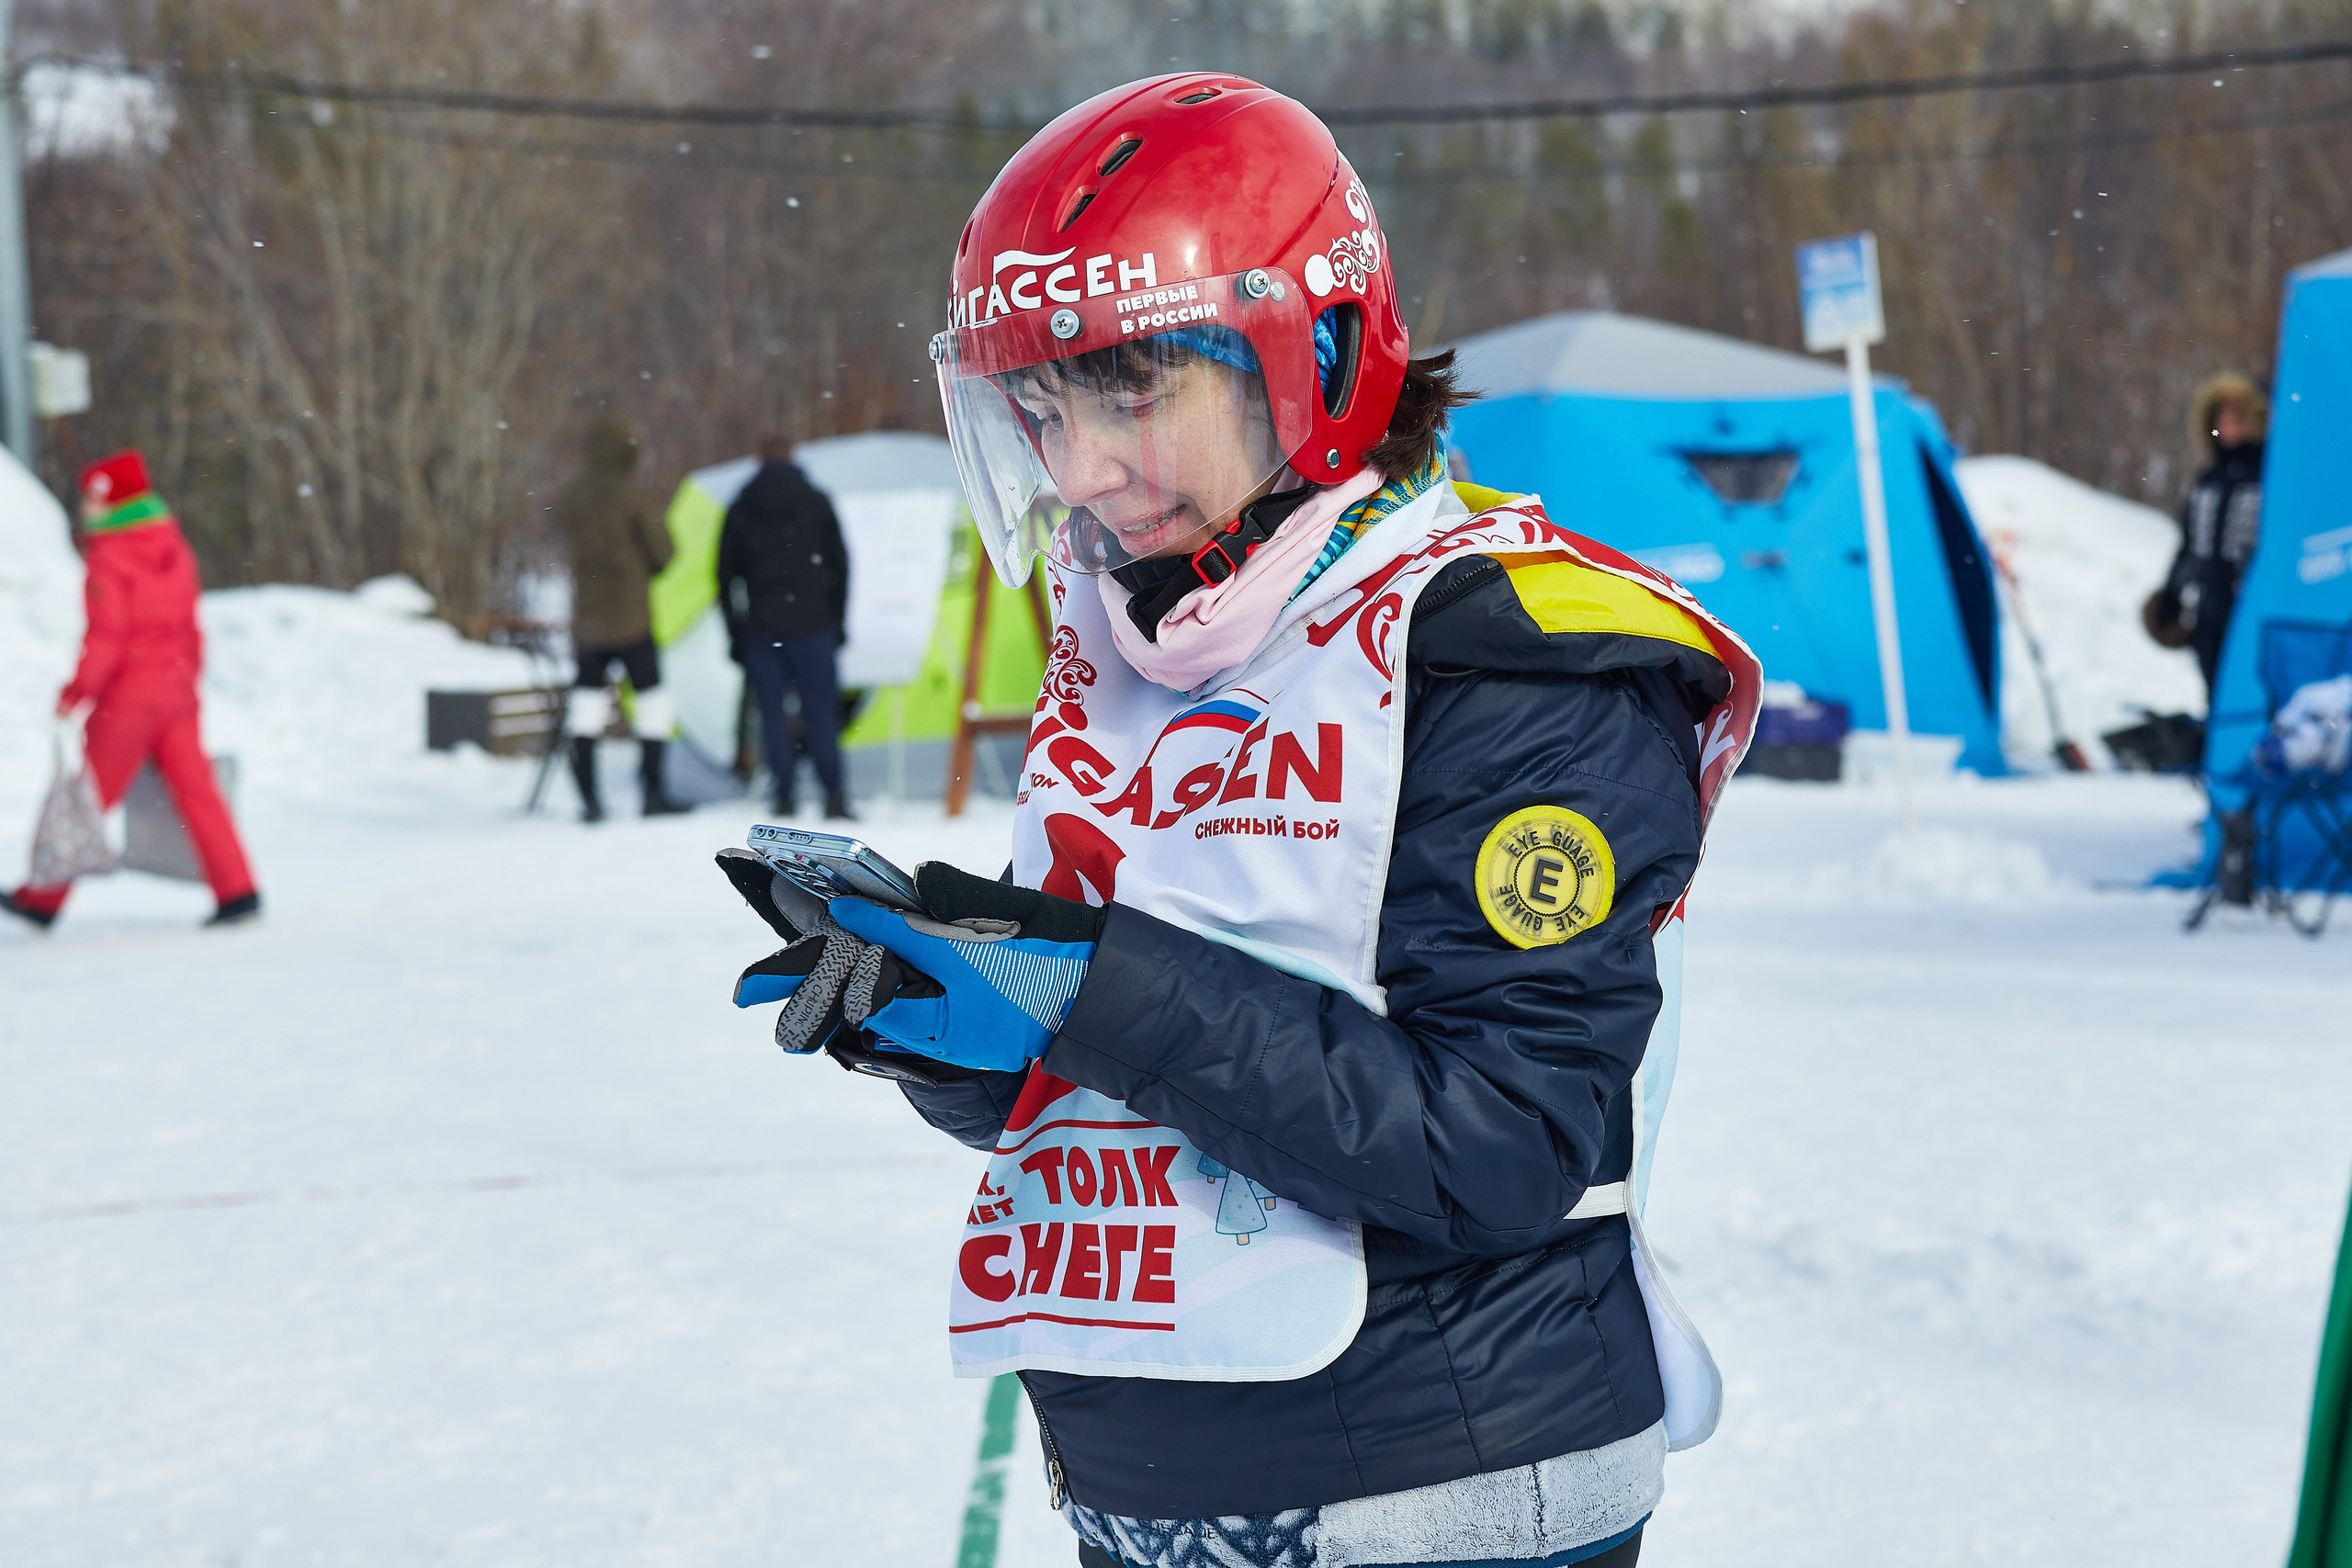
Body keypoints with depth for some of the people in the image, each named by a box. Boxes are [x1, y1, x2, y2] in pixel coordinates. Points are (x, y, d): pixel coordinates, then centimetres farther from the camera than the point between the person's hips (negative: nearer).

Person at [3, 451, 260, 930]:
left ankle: (43, 899, 13)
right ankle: (237, 889, -5)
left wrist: (77, 691, -12)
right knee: (197, 790, 4)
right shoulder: (175, 548, 8)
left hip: (127, 697, -6)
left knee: (91, 795, 3)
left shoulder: (108, 558, -12)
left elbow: (106, 634, -18)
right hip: (178, 691, 6)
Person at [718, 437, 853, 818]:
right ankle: (833, 794, -7)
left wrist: (735, 631, 14)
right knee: (821, 709, 0)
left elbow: (726, 575, 9)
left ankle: (785, 795, 0)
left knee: (772, 711, 5)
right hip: (811, 623, -1)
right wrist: (837, 619, 12)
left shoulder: (740, 511, 9)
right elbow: (839, 563, 6)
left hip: (760, 628, 1)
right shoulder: (815, 503, 6)